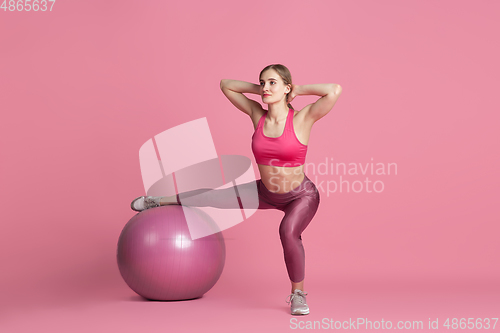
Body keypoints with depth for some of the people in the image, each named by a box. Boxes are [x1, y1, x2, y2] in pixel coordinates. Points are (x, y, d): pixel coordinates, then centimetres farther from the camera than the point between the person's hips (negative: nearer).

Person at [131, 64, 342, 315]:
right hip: (266, 192, 5)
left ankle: (298, 293, -10)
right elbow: (226, 84, 0)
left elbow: (335, 90, -37)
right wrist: (259, 89, -9)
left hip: (301, 195, -5)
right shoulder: (257, 115, -9)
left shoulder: (302, 119, -22)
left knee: (288, 231, -35)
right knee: (212, 196, 10)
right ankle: (160, 201, 38)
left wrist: (298, 90, -23)